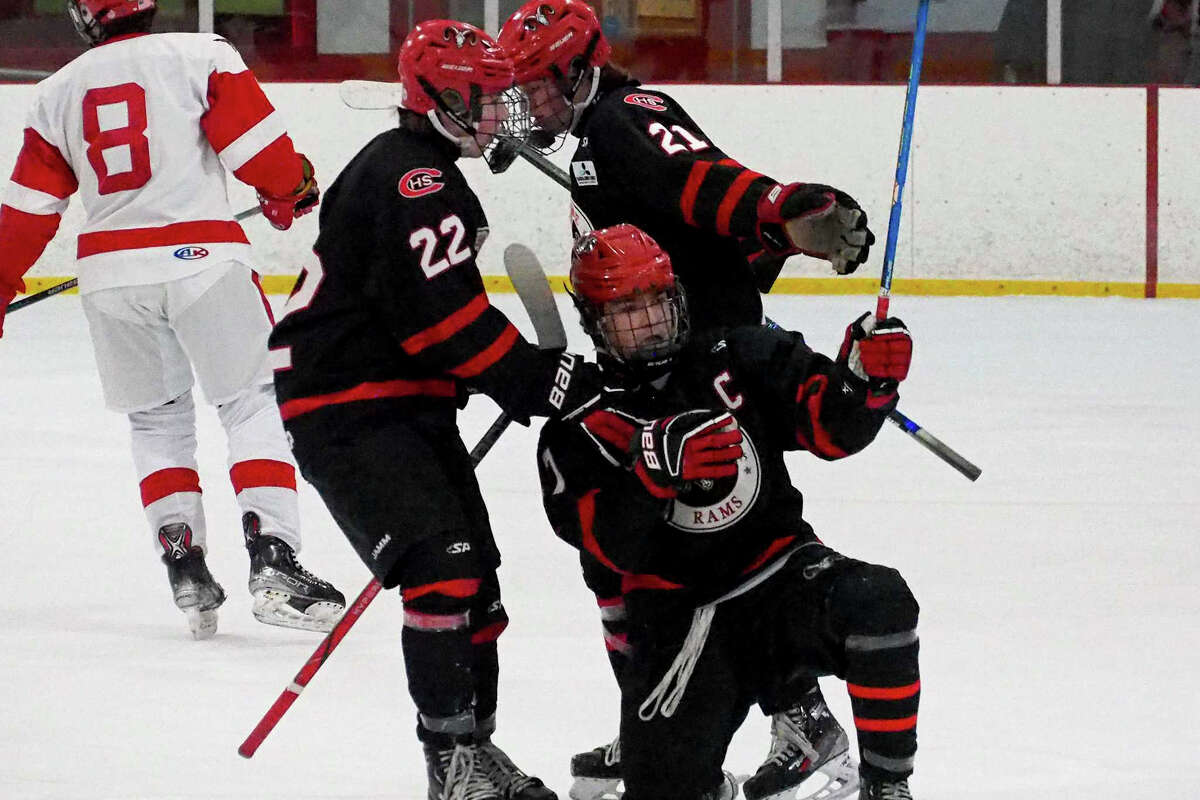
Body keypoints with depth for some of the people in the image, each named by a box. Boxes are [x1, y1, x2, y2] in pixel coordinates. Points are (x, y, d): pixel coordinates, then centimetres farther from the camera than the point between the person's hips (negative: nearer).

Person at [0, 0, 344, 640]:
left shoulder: (58, 92, 12)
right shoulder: (201, 56, 0)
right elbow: (254, 141, -5)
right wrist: (291, 191, 15)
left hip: (110, 274, 3)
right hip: (202, 258, -3)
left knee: (157, 421, 19)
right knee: (253, 404, 4)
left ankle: (184, 564, 9)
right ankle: (272, 560, -10)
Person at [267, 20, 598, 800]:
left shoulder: (419, 173, 18)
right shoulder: (414, 183, -17)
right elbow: (448, 317, -24)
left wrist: (532, 371, 21)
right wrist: (549, 381, -20)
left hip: (405, 403, 11)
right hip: (347, 407, -11)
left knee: (476, 579, 13)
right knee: (444, 565, -20)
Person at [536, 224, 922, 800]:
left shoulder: (740, 359, 4)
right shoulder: (577, 431, -2)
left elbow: (831, 427, 0)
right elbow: (608, 541, -17)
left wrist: (867, 378, -22)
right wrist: (657, 467, -35)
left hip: (780, 569, 1)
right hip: (679, 617, -1)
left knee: (877, 604, -32)